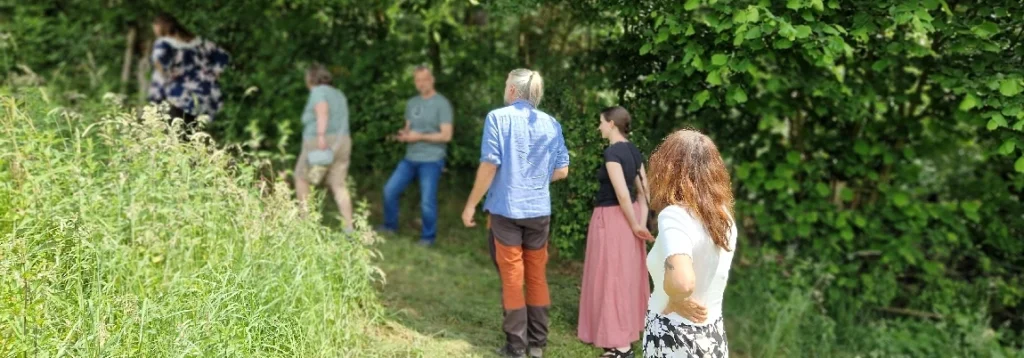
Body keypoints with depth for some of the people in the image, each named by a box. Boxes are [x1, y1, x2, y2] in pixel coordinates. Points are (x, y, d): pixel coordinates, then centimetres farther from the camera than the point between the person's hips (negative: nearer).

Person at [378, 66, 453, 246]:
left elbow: (446, 135, -13)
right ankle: (390, 226, 26)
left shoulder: (442, 103, -8)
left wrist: (420, 136, -15)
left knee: (427, 202, -6)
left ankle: (428, 237, 12)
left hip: (431, 161, -6)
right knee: (390, 190, 6)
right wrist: (403, 135, -6)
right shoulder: (411, 103, 11)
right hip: (410, 158, 6)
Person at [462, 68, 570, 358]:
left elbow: (489, 165, -14)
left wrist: (471, 204, -5)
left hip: (506, 209, -3)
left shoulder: (499, 117, -9)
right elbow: (561, 171, 5)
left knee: (512, 277, 5)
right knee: (537, 276, 12)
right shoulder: (551, 124, 3)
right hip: (539, 211, 4)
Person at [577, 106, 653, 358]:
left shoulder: (612, 152, -19)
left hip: (612, 219, -9)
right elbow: (643, 191, 7)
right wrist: (641, 222, 2)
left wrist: (636, 225, -14)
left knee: (611, 277, -1)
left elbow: (622, 193, -23)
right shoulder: (634, 151, 8)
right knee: (626, 275, 17)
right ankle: (629, 331, 30)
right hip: (627, 217, 9)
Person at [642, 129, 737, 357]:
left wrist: (674, 301, -18)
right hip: (712, 336, 6)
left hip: (675, 339, -6)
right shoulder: (724, 216, 1)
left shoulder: (674, 215, -21)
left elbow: (681, 282, -36)